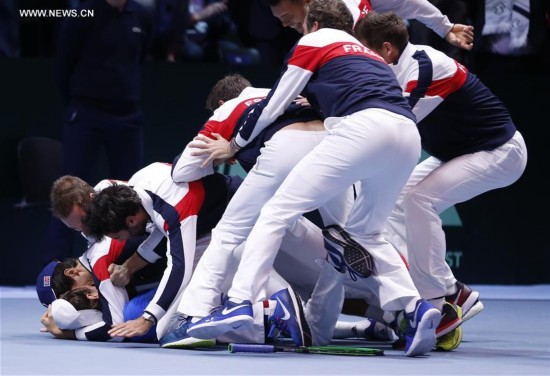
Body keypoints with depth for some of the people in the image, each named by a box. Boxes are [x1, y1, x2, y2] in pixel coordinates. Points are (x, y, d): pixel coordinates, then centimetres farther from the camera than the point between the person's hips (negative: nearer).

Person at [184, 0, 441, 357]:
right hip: (410, 136, 7)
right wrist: (316, 103, 45)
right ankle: (414, 308, 1)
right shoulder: (368, 53, 38)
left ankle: (240, 301, -15)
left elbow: (273, 107, 21)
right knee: (366, 232, 23)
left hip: (364, 129, -7)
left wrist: (234, 145, 33)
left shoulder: (315, 41, 19)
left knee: (278, 211, -2)